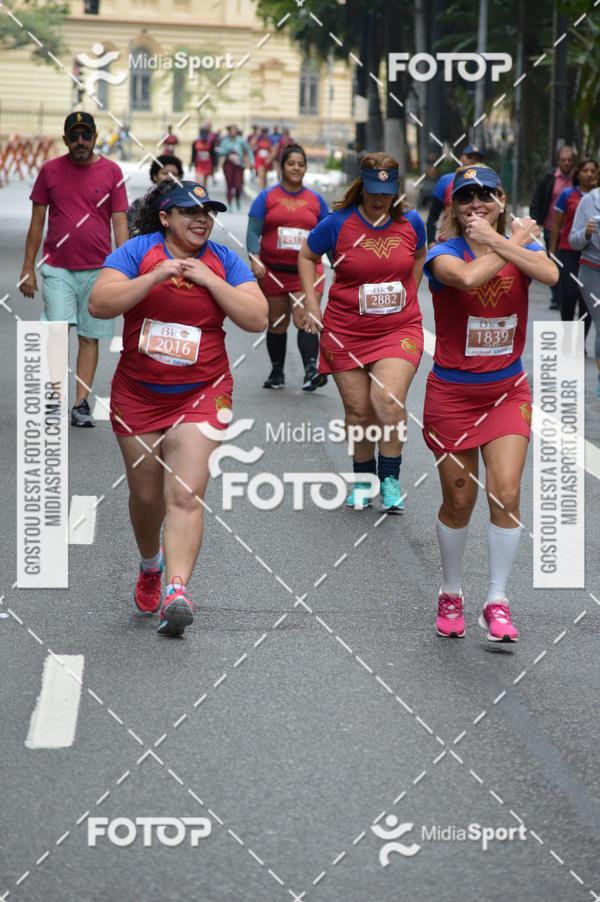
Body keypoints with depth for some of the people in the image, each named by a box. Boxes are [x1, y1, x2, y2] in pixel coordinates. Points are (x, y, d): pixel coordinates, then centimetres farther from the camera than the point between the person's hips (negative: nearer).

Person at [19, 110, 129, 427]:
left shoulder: (111, 172, 2)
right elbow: (37, 221, 7)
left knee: (89, 337, 4)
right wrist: (28, 268, 4)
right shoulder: (50, 170, 3)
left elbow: (119, 222, 3)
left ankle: (81, 403, 9)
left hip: (98, 270, 0)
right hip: (57, 268, 0)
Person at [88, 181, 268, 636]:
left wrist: (209, 279, -17)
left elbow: (257, 318, -10)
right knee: (146, 494, 14)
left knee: (186, 496, -15)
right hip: (137, 393, 1)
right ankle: (150, 566, 41)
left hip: (201, 393, -1)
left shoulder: (223, 260, -2)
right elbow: (100, 304, -17)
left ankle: (177, 590, -23)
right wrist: (155, 277, -25)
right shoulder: (137, 251, -5)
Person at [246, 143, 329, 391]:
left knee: (304, 319, -18)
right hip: (273, 271, 1)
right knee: (277, 323, 11)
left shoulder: (316, 200, 9)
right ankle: (277, 372, 24)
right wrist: (255, 258, -17)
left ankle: (311, 370, -27)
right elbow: (253, 232, -2)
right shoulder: (267, 197, 4)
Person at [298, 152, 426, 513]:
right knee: (358, 410, 5)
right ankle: (362, 478, 26)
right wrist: (311, 303, 2)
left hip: (399, 328, 0)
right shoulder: (338, 223, -8)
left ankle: (391, 479, -5)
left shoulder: (411, 222, -1)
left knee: (389, 400, -19)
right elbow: (307, 256, 8)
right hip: (347, 331, 0)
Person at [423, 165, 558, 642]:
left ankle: (497, 602, 0)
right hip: (453, 392, -2)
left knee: (506, 494, -11)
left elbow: (550, 274, -25)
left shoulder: (522, 245, -1)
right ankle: (451, 595, 27)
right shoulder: (444, 254, -10)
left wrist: (494, 240, -24)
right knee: (459, 500, 6)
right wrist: (516, 240, -21)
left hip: (508, 390, 2)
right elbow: (468, 277, -35)